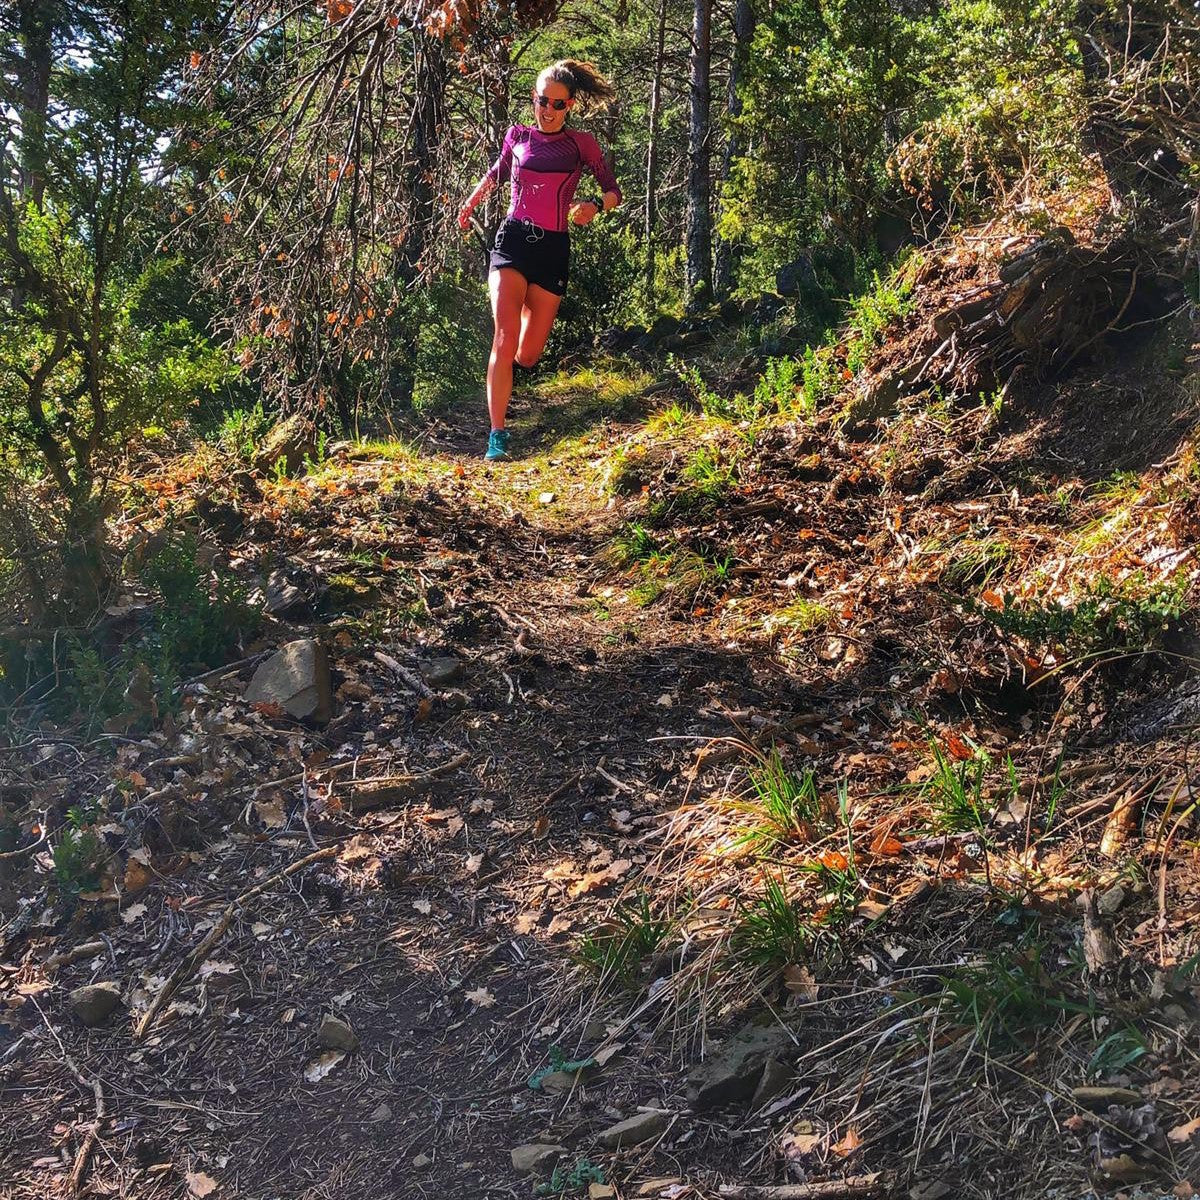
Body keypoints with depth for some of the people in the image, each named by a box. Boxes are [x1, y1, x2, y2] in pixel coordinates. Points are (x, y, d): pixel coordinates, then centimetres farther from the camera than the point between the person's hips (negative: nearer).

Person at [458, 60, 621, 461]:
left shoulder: (581, 144, 5)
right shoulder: (517, 137, 9)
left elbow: (613, 192, 7)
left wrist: (595, 206, -14)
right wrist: (470, 203, 22)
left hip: (553, 250, 1)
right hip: (513, 240, 0)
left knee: (527, 356, 3)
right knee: (505, 341, -18)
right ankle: (497, 436, -17)